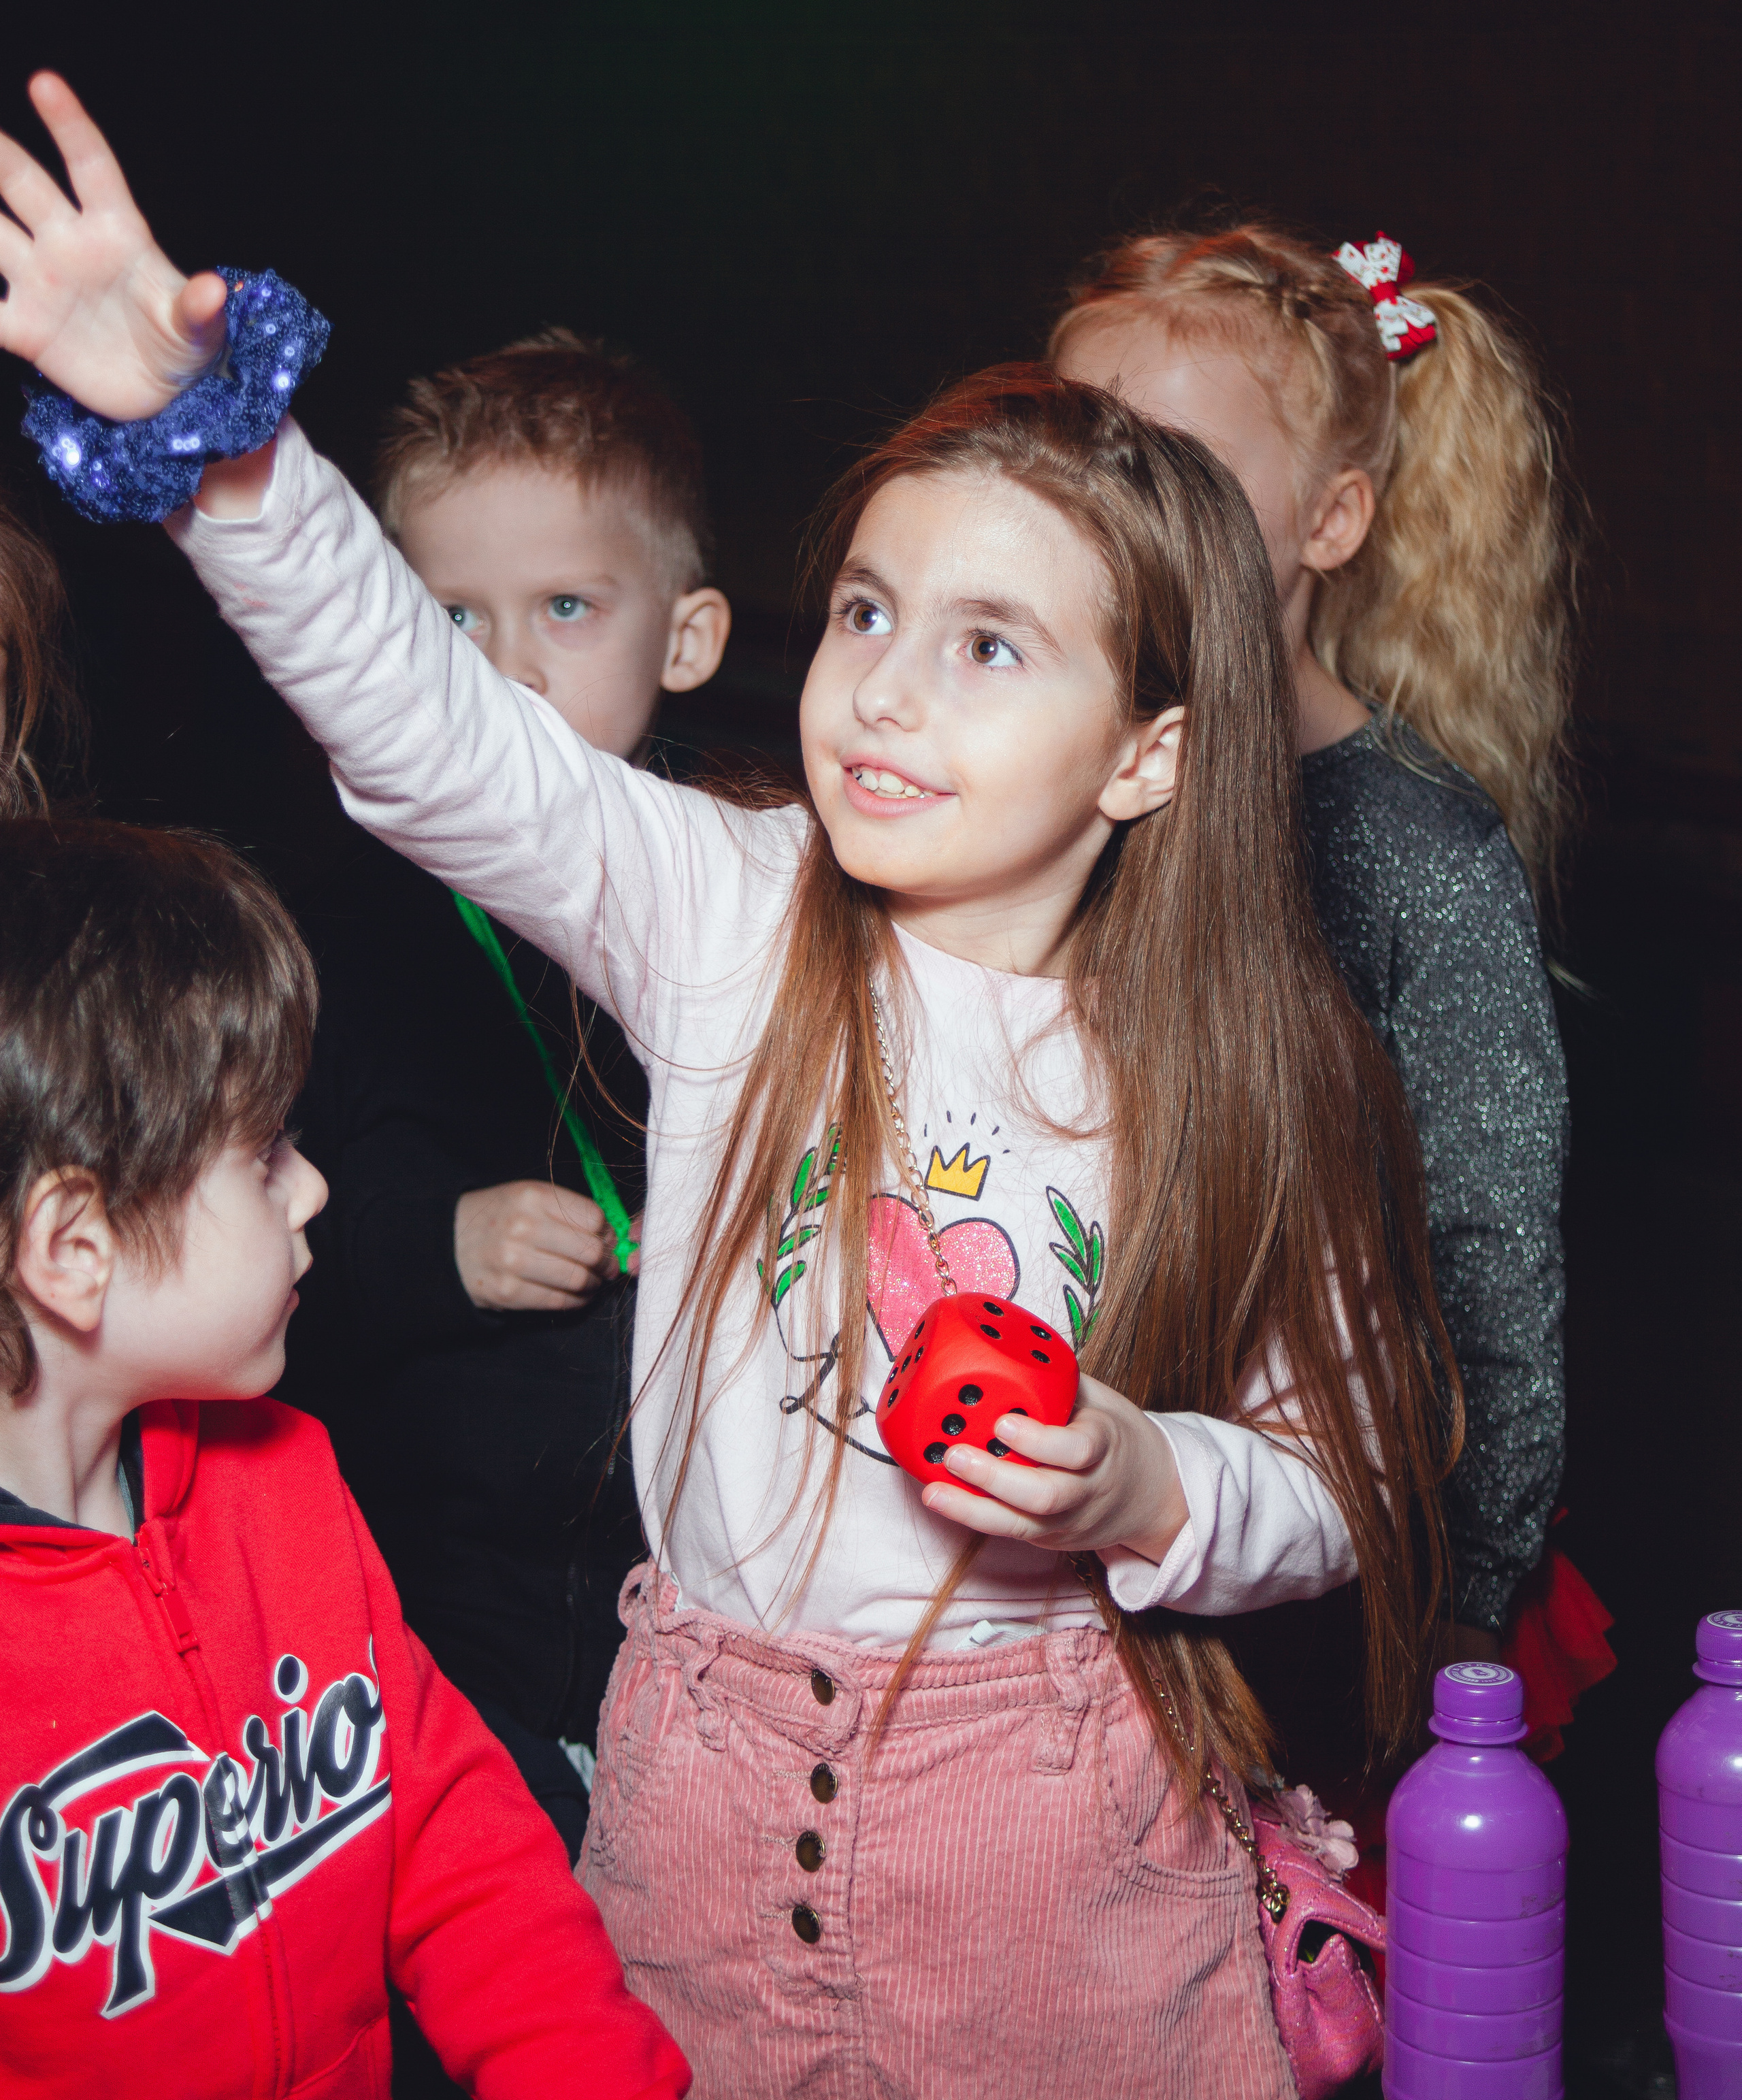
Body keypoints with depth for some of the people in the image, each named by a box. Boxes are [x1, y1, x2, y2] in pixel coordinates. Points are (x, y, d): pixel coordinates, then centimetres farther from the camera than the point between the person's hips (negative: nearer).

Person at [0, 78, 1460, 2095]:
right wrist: (207, 432, -32)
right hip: (712, 1767, 2)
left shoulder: (1237, 1069, -9)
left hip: (1055, 1800, -1)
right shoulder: (729, 916, -7)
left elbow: (1339, 1475, -1)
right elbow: (433, 730, -20)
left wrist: (1145, 1492, -21)